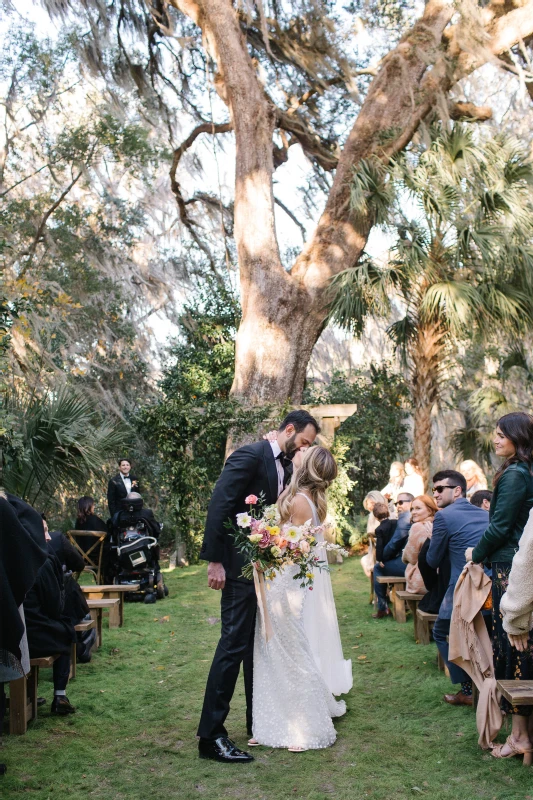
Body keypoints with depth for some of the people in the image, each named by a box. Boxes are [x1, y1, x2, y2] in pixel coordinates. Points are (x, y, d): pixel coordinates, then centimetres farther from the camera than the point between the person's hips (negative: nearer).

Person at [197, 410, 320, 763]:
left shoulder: (285, 466, 12)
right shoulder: (250, 455, -14)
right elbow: (219, 506, -20)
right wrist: (215, 561, -22)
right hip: (240, 565, -9)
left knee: (260, 643, 16)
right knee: (235, 642, -9)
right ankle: (211, 736, -3)